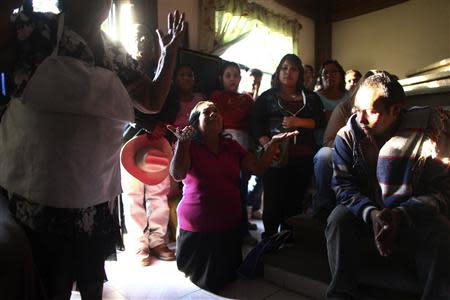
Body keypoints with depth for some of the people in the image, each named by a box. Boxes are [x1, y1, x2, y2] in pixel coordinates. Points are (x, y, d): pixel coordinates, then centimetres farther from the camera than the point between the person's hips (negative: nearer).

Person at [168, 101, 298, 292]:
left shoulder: (232, 146, 5)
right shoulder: (188, 146, -9)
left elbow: (258, 168, 0)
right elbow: (177, 174, -26)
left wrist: (273, 143, -10)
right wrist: (183, 141, -39)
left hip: (229, 226, 4)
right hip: (198, 228, -4)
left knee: (225, 277, 16)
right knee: (209, 282, 12)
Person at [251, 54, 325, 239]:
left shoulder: (310, 97, 16)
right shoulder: (267, 97, 10)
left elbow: (320, 121, 7)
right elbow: (256, 124, 0)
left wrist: (299, 122, -10)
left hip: (303, 157, 2)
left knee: (295, 202, 7)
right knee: (273, 201, -4)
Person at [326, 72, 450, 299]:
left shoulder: (428, 130, -13)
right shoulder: (348, 135, -10)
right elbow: (343, 186, -12)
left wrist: (401, 214, -30)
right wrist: (371, 214, -30)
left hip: (414, 217, 0)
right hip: (364, 214, 1)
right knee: (339, 218, -27)